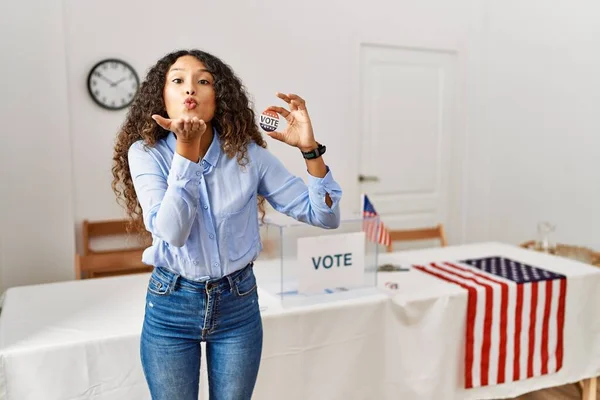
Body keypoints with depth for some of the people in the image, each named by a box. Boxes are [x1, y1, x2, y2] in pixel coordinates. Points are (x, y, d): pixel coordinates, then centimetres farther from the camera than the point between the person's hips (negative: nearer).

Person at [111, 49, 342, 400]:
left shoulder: (249, 154, -10)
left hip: (238, 304, 1)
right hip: (171, 306, 0)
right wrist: (186, 149, -29)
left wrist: (309, 148, -23)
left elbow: (325, 216, -10)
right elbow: (172, 233, -24)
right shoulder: (146, 152, -10)